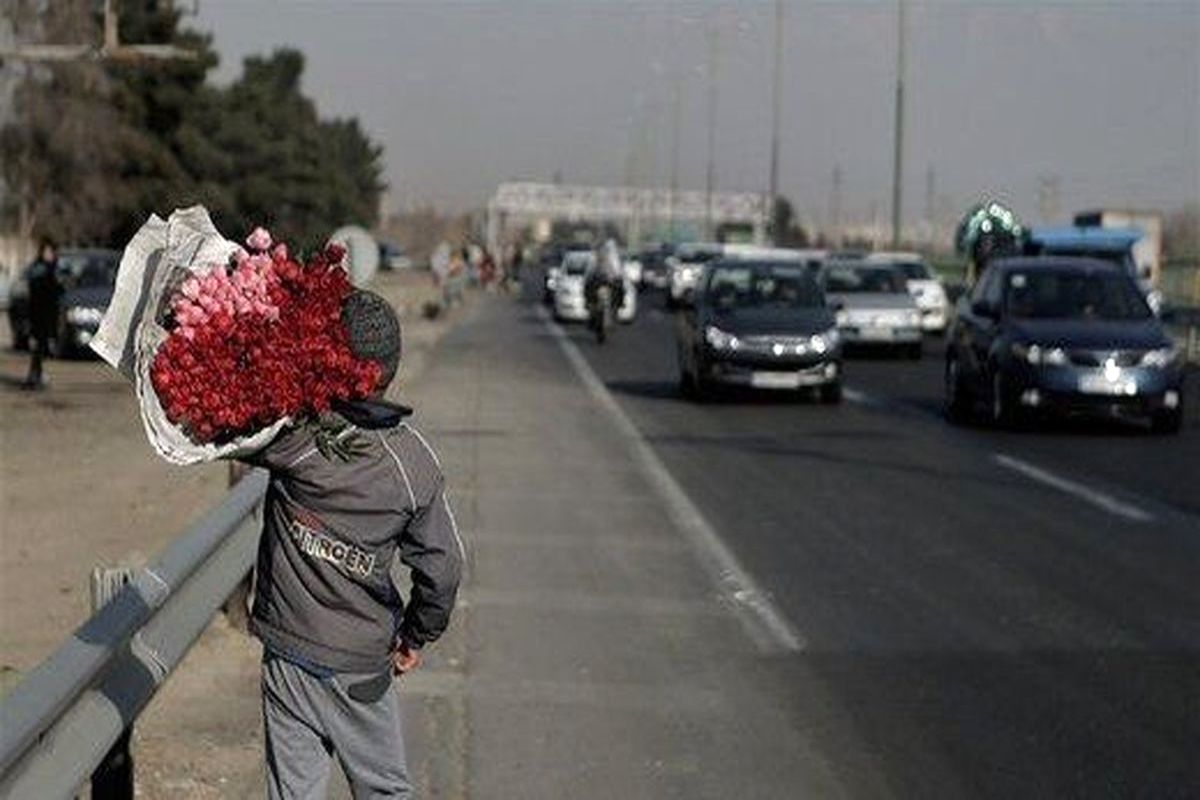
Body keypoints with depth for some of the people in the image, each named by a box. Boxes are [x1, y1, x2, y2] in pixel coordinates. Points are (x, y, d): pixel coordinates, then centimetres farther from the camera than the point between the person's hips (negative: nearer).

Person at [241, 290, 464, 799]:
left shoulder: (295, 437, -17)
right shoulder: (412, 460, -10)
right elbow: (442, 564, -4)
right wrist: (417, 636, 11)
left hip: (290, 651, -1)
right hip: (363, 661, 1)